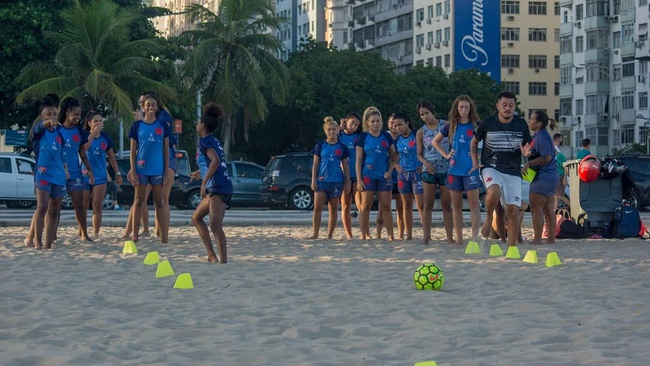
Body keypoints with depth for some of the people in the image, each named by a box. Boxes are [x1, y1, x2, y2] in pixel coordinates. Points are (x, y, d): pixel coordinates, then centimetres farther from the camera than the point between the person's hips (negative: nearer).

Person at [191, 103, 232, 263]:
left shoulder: (205, 141, -8)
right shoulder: (215, 141, 18)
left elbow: (216, 160, -24)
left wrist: (204, 182, -23)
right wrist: (201, 173, 45)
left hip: (218, 188, -10)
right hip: (216, 188, 10)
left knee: (215, 225, -22)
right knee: (196, 217, 23)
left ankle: (223, 260, -33)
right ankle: (212, 255, 21)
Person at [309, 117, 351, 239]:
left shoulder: (342, 147, 7)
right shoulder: (320, 146, 5)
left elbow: (345, 166, 10)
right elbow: (315, 164, 5)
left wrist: (347, 182, 5)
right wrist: (313, 180, -2)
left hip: (336, 182, 1)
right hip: (321, 181, -1)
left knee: (333, 209, 4)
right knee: (317, 208, -9)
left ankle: (329, 235, 8)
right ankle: (315, 234, -6)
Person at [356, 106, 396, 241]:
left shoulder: (386, 136, 7)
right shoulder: (363, 138, 0)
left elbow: (393, 156, 12)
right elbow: (358, 160, 0)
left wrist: (389, 171, -4)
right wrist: (359, 180, -7)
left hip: (384, 176, 2)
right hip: (367, 176, -2)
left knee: (386, 207, 3)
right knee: (365, 206, 0)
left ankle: (391, 235, 4)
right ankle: (364, 235, 4)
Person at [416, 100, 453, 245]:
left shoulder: (446, 125, 1)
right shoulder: (421, 132, 6)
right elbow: (419, 154, 10)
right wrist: (425, 162, -9)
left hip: (446, 169, -1)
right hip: (429, 171, 1)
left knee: (446, 205, 3)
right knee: (428, 205, 1)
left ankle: (450, 237, 6)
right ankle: (426, 236, 3)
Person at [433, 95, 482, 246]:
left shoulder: (476, 126, 0)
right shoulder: (451, 126, 9)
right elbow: (435, 141, 20)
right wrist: (446, 155, 9)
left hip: (471, 169, -4)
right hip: (454, 169, 4)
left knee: (474, 204, -8)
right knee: (456, 206, 7)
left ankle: (475, 236, -11)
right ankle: (458, 238, 12)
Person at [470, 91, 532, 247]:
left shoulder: (521, 124, 3)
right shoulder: (487, 123, -2)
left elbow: (526, 148, 11)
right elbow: (474, 142, 15)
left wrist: (526, 151, -13)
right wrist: (475, 162, 5)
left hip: (513, 171, 2)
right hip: (491, 168, -2)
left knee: (513, 210, -4)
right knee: (493, 192, -34)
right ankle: (488, 219, -5)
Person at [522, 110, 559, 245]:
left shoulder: (542, 137, -16)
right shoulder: (539, 135, 17)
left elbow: (546, 158, -23)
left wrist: (528, 164, -20)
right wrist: (527, 153, 16)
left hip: (544, 177, -11)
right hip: (551, 176, 11)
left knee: (536, 208, -9)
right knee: (549, 210, 12)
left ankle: (537, 239, -9)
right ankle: (551, 238, 15)